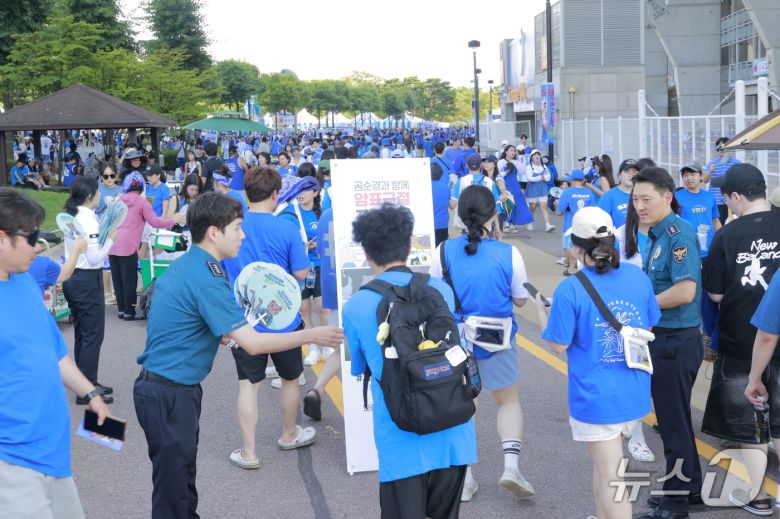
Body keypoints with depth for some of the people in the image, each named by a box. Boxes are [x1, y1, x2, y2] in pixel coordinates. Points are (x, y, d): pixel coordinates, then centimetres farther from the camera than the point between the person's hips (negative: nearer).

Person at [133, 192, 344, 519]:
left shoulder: (185, 266, 7)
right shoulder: (204, 279, -23)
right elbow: (253, 343, -25)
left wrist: (229, 333, 16)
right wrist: (312, 336, -16)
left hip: (176, 388, 10)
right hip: (169, 394, -9)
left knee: (183, 478, 19)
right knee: (173, 492, 2)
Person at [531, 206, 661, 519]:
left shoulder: (570, 290, -18)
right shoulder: (639, 277, -2)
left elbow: (558, 346, -12)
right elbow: (648, 329, 10)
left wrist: (540, 309, 2)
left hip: (595, 398, -6)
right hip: (635, 395, 6)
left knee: (610, 478, 4)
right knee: (605, 462, 26)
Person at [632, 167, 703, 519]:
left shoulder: (679, 234, -19)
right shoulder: (657, 235, 10)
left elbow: (685, 291, -28)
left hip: (676, 341, -9)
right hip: (662, 338, 10)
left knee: (675, 422, 3)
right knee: (672, 418, 20)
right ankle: (689, 488, 34)